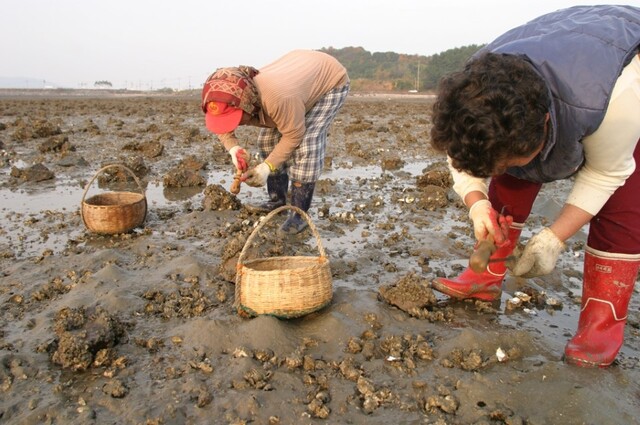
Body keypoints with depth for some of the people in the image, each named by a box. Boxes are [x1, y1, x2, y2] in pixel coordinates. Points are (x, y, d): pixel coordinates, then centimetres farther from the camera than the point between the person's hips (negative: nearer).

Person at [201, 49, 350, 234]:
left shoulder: (278, 98, -44)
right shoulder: (234, 99, -22)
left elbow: (294, 135, -28)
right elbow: (221, 126, -4)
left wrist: (267, 167, -33)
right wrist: (233, 148, -25)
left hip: (331, 80, -7)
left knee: (307, 144, -23)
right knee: (268, 139, 1)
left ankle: (299, 212, -10)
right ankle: (277, 199, 17)